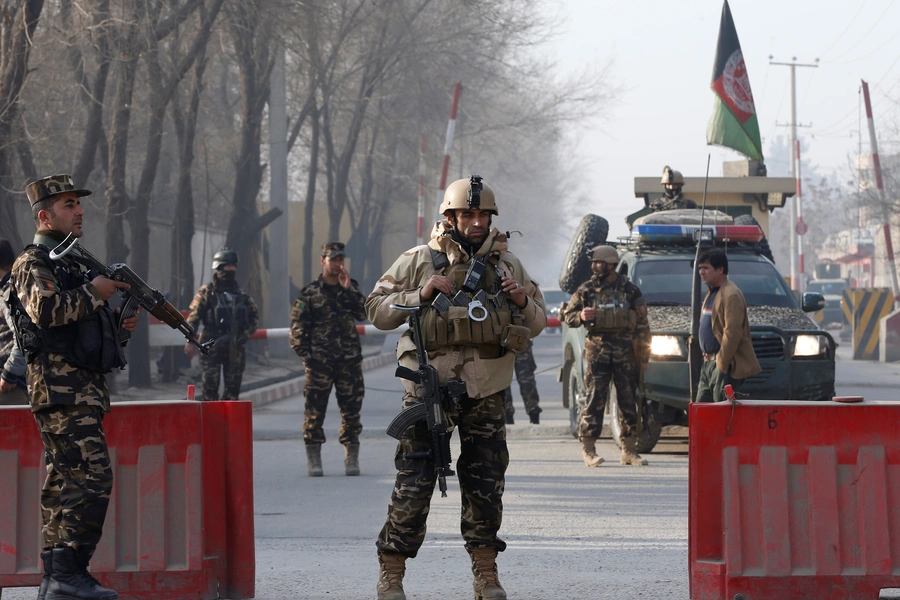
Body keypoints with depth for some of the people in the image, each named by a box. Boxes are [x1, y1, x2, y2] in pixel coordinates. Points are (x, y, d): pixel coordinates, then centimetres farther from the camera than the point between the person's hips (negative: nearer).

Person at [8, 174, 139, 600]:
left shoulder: (71, 263, 23)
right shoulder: (32, 265, -7)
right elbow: (46, 310, -25)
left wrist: (119, 324, 14)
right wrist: (94, 292, -16)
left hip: (86, 388, 10)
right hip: (60, 387, -10)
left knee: (64, 484, 9)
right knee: (91, 476, -17)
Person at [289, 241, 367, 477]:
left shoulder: (351, 288, 12)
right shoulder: (310, 293, 3)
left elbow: (362, 313, -4)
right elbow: (297, 327, 3)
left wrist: (348, 289, -12)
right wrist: (306, 355, -4)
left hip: (349, 361, 2)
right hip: (319, 363, -2)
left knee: (351, 410, 3)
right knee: (314, 411, -2)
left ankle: (351, 458, 9)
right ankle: (313, 458, 5)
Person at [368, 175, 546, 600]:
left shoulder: (506, 264, 11)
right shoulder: (419, 261, 1)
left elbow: (536, 324, 16)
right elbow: (376, 310, 0)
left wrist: (523, 301, -5)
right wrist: (421, 296, -14)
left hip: (486, 393, 3)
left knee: (486, 484, 5)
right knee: (414, 484, -4)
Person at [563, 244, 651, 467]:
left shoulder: (629, 290, 6)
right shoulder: (586, 290, 8)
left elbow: (642, 326, 7)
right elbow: (569, 316, 12)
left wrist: (644, 357, 3)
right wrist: (581, 316, -11)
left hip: (625, 352, 1)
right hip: (597, 350, -1)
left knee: (628, 401, 2)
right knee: (595, 399, -7)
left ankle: (629, 451, 7)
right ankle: (588, 448, -2)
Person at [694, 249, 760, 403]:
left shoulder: (731, 294, -15)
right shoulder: (711, 293, 18)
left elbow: (732, 333, -21)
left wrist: (722, 364, -19)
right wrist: (707, 356, 16)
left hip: (725, 365, -10)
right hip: (708, 362, 10)